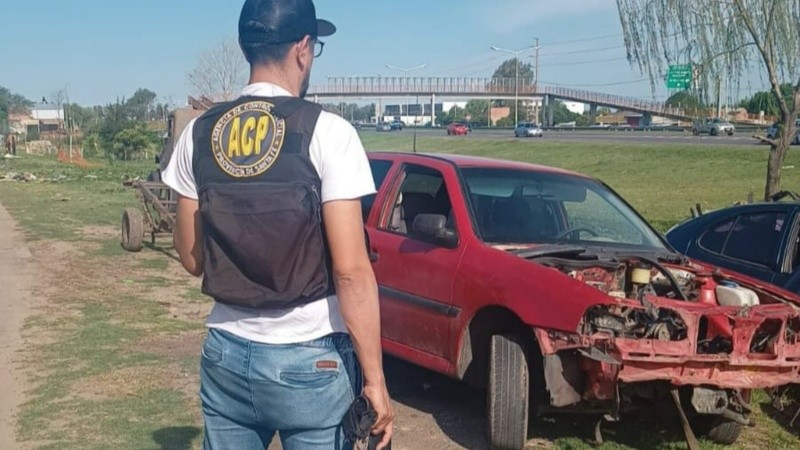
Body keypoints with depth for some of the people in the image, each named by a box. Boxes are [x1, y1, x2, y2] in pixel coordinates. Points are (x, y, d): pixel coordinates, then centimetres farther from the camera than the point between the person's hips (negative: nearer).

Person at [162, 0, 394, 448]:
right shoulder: (325, 131, -14)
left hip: (226, 353, 4)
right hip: (310, 361, -4)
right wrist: (374, 378, -12)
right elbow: (351, 270, -17)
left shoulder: (199, 133, 0)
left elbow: (192, 258, 6)